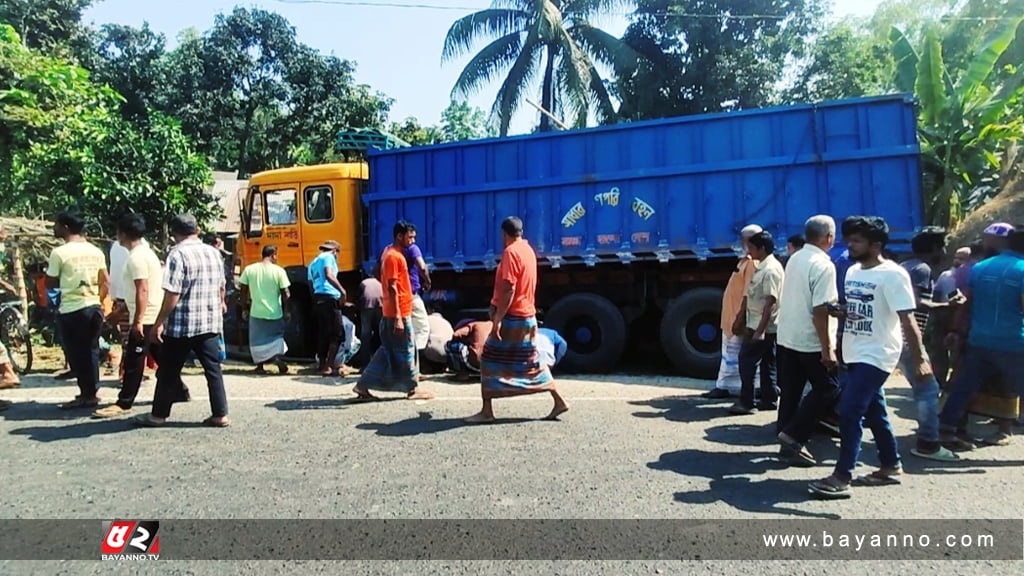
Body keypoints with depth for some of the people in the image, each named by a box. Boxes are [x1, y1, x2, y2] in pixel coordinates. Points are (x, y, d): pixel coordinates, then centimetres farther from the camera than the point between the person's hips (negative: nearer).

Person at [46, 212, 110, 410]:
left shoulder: (59, 253, -11)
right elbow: (105, 282, 10)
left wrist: (65, 281, 15)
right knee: (91, 351, 14)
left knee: (76, 353, 3)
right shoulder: (96, 251, 6)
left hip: (71, 310, -6)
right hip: (94, 307, 6)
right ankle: (91, 393, 20)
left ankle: (87, 394, 6)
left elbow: (50, 283, -3)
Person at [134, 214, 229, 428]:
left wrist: (159, 322, -12)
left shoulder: (178, 254, -12)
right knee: (213, 368, 8)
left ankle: (158, 414, 20)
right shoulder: (214, 252, 8)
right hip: (211, 323, 6)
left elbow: (173, 293, -17)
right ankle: (220, 414, 9)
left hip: (182, 324, -5)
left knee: (169, 371, 9)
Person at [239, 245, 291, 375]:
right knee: (276, 337, 19)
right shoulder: (279, 271, -9)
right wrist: (286, 311, 3)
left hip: (256, 312, 1)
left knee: (257, 340, 16)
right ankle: (277, 356, -3)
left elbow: (244, 292, 2)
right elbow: (285, 294, -8)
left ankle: (260, 366, 21)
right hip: (275, 312, -1)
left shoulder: (249, 270, -2)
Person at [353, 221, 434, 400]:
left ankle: (363, 386, 15)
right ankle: (413, 389, 14)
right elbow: (392, 288, -20)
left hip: (398, 313, 10)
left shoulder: (392, 253, 15)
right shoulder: (394, 256, -15)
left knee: (387, 351, 12)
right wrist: (398, 318, -23)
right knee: (406, 351, 2)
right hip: (399, 314, -10)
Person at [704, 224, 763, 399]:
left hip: (738, 319, -10)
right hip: (731, 316, 10)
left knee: (733, 355, -2)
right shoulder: (746, 260, 15)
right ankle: (724, 387, 21)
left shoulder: (753, 263, -16)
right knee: (729, 354, 14)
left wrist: (740, 319, -22)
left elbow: (748, 295, -22)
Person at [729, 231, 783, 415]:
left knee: (747, 360, -6)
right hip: (756, 324, 10)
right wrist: (741, 318, 21)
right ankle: (769, 400, 21)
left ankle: (746, 402, -1)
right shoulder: (762, 267, 13)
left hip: (763, 326, -10)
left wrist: (760, 330, -25)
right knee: (767, 364, 13)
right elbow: (750, 296, 18)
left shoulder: (771, 270, -17)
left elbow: (771, 302, -22)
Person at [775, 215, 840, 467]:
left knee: (790, 392, 12)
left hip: (786, 338, 8)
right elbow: (820, 311, -21)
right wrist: (827, 348, -18)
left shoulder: (794, 259, 9)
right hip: (811, 342, -8)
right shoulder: (823, 265, -16)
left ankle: (788, 442, 18)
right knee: (828, 388, 7)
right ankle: (793, 435, 1)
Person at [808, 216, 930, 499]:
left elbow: (907, 319, -20)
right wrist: (840, 312, 1)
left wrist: (919, 360, -23)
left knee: (849, 412, -12)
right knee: (874, 413, 17)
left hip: (876, 356, -9)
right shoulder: (853, 271, 10)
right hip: (855, 354, 9)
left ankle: (842, 477, -5)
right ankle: (891, 467, 32)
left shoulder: (892, 275, -15)